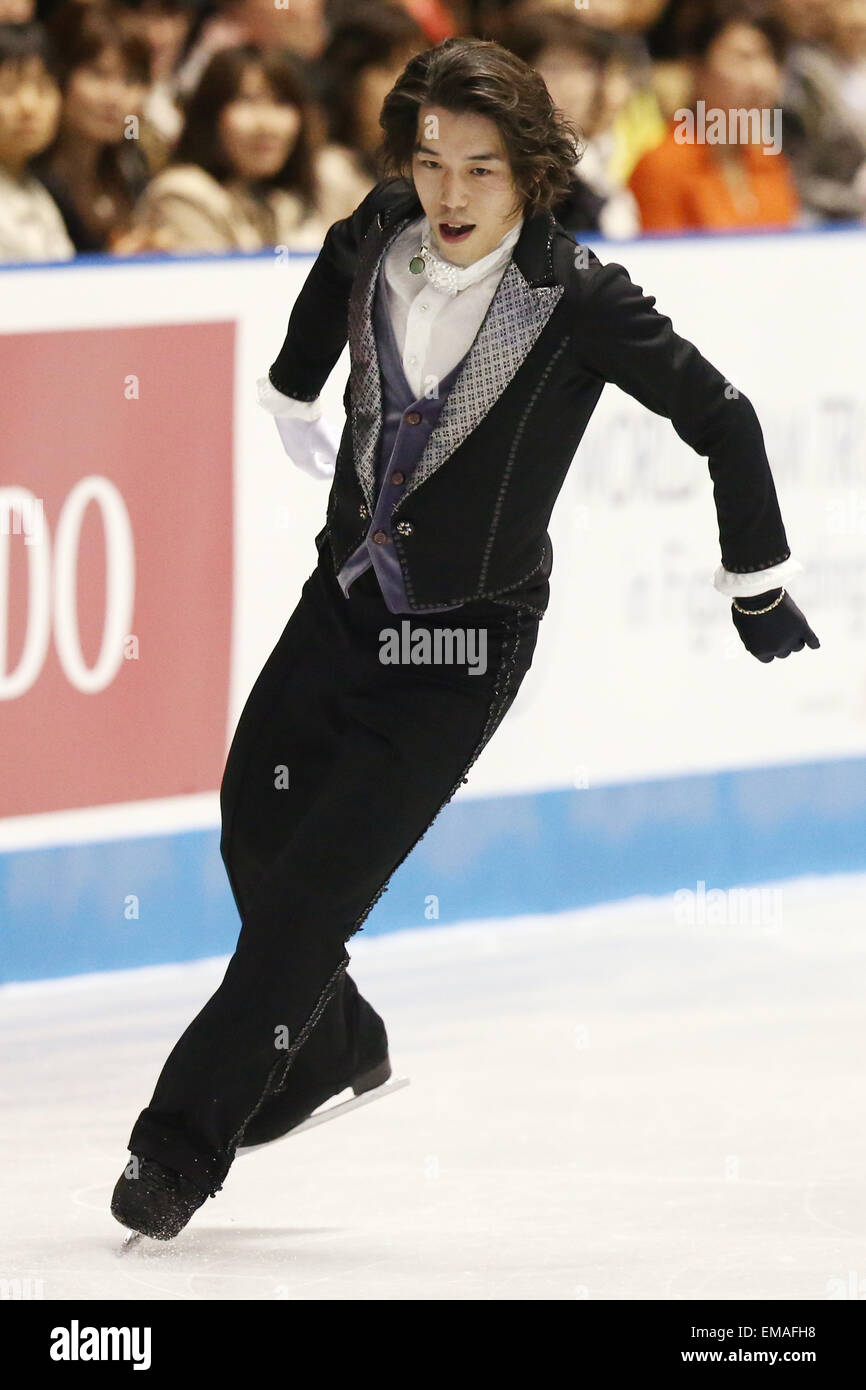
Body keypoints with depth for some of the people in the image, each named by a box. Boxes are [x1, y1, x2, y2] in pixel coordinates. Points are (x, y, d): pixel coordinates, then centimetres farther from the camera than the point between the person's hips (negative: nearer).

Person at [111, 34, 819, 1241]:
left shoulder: (579, 302, -21)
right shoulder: (382, 234, -7)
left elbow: (722, 419, -11)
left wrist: (758, 589, -4)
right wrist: (295, 388, 33)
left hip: (461, 646, -6)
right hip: (344, 598, 6)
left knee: (314, 886, -11)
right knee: (254, 835, 13)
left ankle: (183, 1145, -5)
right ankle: (329, 1045, 40)